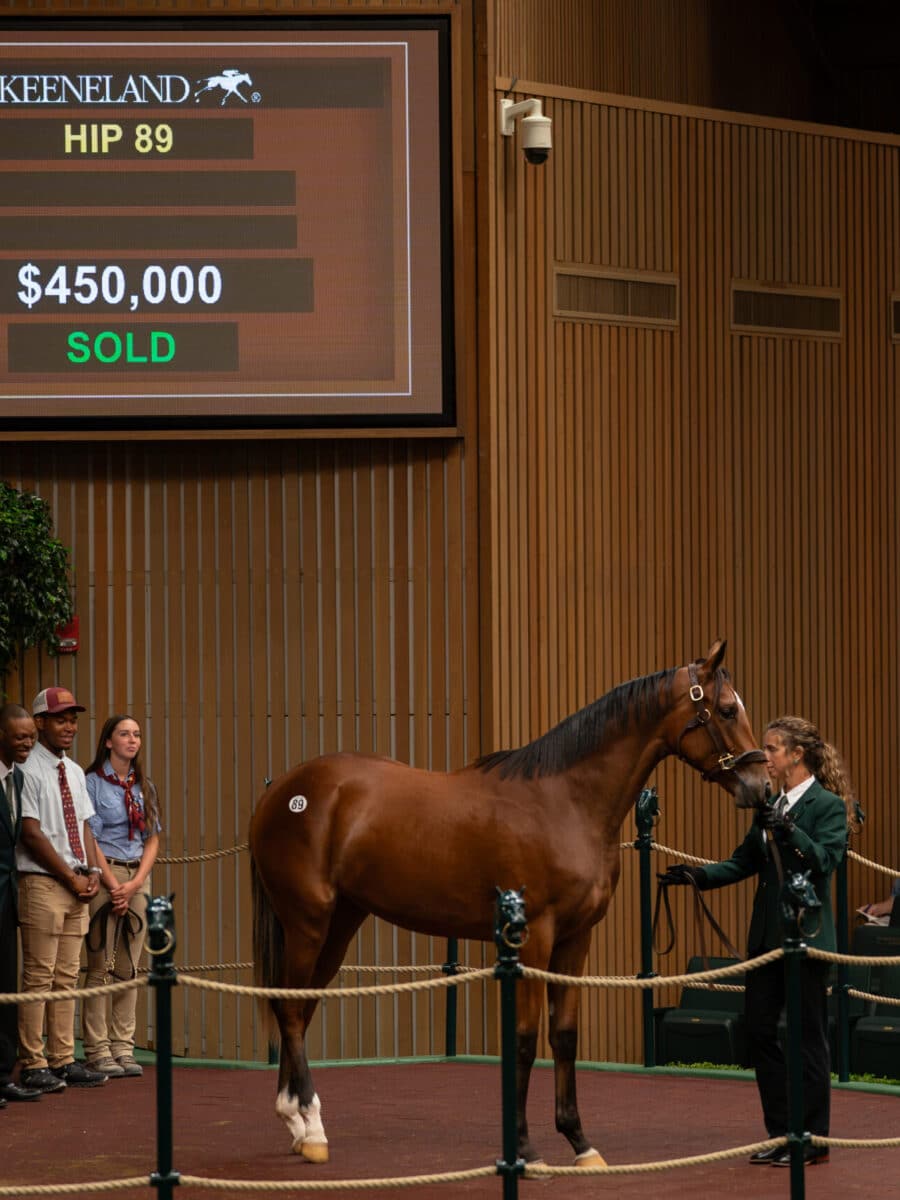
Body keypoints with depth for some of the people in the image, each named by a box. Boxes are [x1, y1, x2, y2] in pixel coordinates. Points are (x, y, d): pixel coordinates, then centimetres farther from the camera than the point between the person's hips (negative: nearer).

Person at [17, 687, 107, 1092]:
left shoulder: (75, 773, 16)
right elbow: (31, 834, -15)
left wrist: (92, 871, 0)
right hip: (41, 882, -8)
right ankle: (33, 1066, -6)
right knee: (38, 977, -7)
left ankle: (62, 1061, 12)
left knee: (66, 977, 9)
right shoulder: (29, 770, -10)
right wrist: (72, 878, -13)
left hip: (76, 884, 8)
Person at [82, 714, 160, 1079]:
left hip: (138, 878, 5)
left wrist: (135, 883, -4)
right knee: (100, 965, -6)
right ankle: (98, 1050, -4)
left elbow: (152, 839, 11)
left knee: (129, 967, 5)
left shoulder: (144, 787, 14)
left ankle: (123, 1046, 9)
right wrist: (113, 885, -14)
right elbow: (89, 839, -7)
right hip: (104, 875, -5)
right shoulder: (93, 783, -2)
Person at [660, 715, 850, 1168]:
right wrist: (700, 875, 1)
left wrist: (788, 829, -29)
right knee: (758, 1030, 8)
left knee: (808, 1037, 0)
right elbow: (745, 861, 14)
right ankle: (782, 1133, 18)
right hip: (766, 935, 8)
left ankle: (813, 1140, 8)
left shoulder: (827, 806, -9)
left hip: (805, 935, -8)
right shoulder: (770, 804, 12)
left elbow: (826, 859, -20)